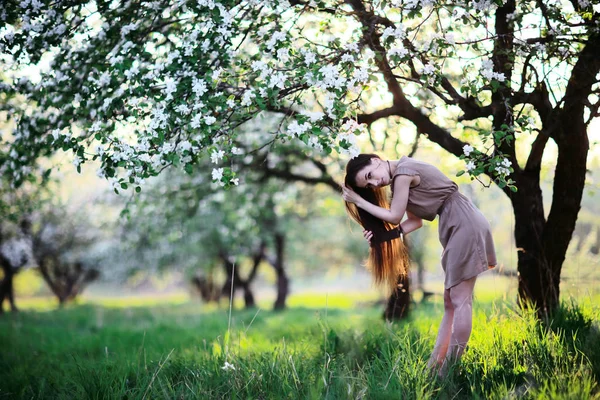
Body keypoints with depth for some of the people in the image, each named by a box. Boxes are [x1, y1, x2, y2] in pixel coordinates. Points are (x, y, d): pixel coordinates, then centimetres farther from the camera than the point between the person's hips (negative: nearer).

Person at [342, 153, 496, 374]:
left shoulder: (402, 171, -14)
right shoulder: (401, 177, 14)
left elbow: (394, 217, -8)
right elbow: (415, 221, 14)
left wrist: (359, 201, 0)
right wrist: (380, 234, 2)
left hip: (464, 223, -10)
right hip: (460, 225, 10)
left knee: (460, 300, -8)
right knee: (451, 301, 9)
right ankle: (435, 364, 13)